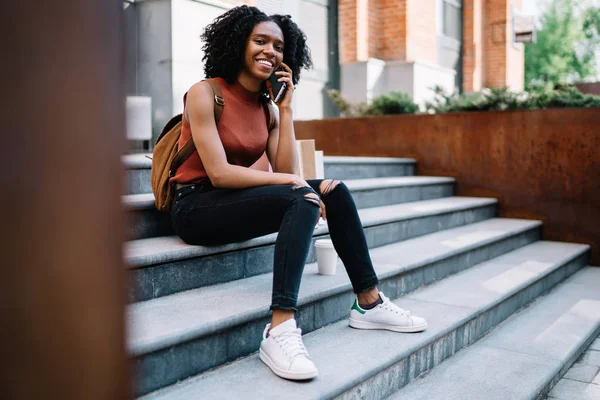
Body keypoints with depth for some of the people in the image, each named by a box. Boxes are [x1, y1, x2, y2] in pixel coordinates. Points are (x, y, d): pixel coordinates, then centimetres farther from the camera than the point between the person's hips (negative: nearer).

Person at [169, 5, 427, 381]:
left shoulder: (267, 105, 8)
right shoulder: (205, 93, -11)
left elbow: (287, 172, -4)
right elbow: (219, 173, -21)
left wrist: (286, 106, -6)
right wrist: (288, 181, -21)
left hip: (237, 201, 7)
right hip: (197, 207, -7)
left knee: (335, 191, -6)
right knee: (301, 200, -29)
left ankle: (369, 303, -1)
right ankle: (280, 331, -36)